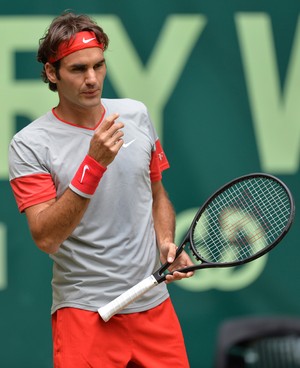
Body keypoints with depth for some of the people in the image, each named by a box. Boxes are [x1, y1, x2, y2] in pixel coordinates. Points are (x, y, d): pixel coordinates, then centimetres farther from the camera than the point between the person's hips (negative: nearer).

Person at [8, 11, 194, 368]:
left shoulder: (136, 114, 4)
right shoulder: (29, 145, -11)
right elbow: (46, 238, -20)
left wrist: (166, 243, -1)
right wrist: (93, 164, -28)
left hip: (153, 304, 4)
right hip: (83, 312, -4)